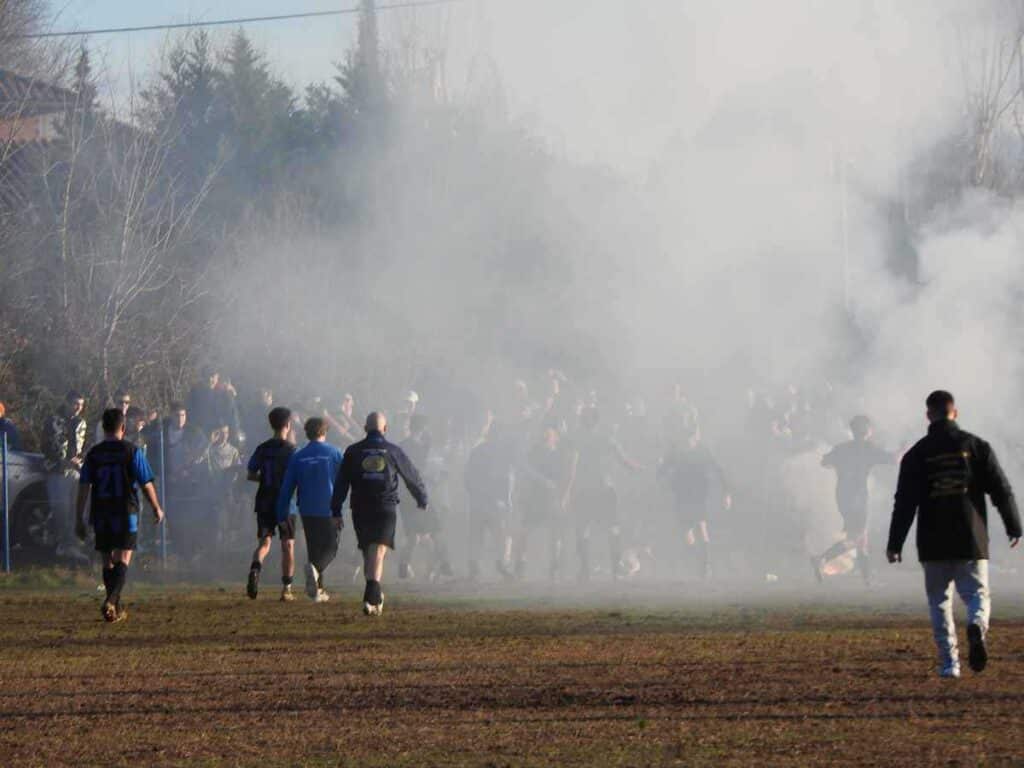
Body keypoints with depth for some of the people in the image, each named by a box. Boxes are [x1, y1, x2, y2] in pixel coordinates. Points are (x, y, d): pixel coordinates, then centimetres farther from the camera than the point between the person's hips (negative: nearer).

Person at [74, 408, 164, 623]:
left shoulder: (93, 454, 3)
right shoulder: (131, 451, -5)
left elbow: (83, 488, 1)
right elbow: (146, 484, -4)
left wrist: (79, 519, 5)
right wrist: (157, 509, 10)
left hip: (100, 515, 3)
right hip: (126, 512, -3)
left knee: (108, 562, 13)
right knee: (122, 560, -4)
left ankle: (116, 609, 18)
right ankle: (111, 601, -24)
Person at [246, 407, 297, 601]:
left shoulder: (262, 449, 3)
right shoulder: (291, 449, -7)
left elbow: (251, 475, 4)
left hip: (264, 503, 2)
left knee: (264, 542, 5)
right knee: (288, 545, 7)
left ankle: (255, 569, -27)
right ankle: (286, 590, 9)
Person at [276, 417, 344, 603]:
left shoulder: (297, 456, 4)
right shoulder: (333, 453, -3)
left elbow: (287, 488, 3)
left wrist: (282, 516, 6)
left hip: (307, 511, 3)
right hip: (329, 510, -3)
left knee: (314, 548, 14)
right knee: (330, 548, 5)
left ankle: (318, 590, 12)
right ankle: (315, 568, -26)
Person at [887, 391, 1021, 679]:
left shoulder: (917, 454, 1)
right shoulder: (976, 446, 3)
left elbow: (905, 502, -2)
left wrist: (895, 544, 2)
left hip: (934, 546, 0)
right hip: (971, 542, 0)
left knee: (939, 601, 9)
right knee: (977, 594, 6)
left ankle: (949, 663, 2)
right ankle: (977, 625, -29)